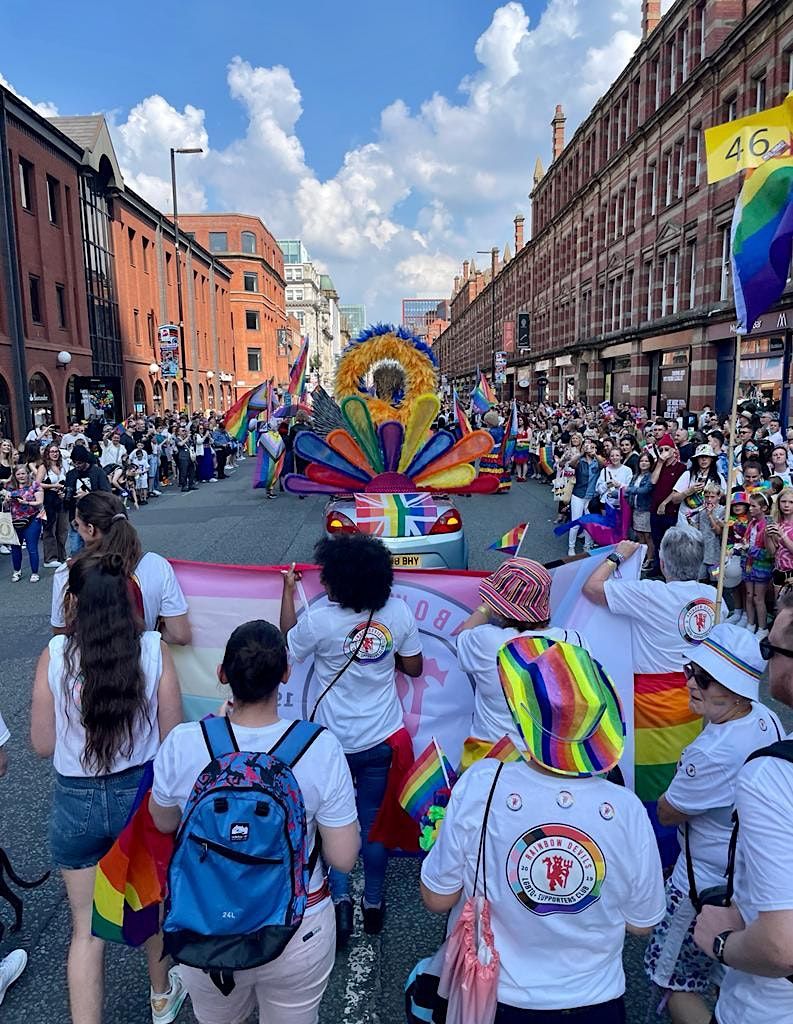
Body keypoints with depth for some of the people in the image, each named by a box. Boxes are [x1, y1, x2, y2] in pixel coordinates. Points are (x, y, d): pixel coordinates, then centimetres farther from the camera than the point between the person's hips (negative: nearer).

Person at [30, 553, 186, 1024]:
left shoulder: (54, 655, -15)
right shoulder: (154, 650, -16)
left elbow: (43, 744, -6)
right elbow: (171, 738, -9)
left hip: (76, 800, -1)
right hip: (141, 792, 1)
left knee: (87, 929, 19)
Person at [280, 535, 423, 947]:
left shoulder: (319, 619, -23)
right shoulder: (399, 612, -14)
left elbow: (288, 646, -1)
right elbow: (414, 667, -1)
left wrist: (288, 591, 5)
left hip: (334, 743, -2)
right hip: (383, 739, 3)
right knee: (374, 823, 19)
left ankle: (340, 898, 13)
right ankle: (373, 904, 32)